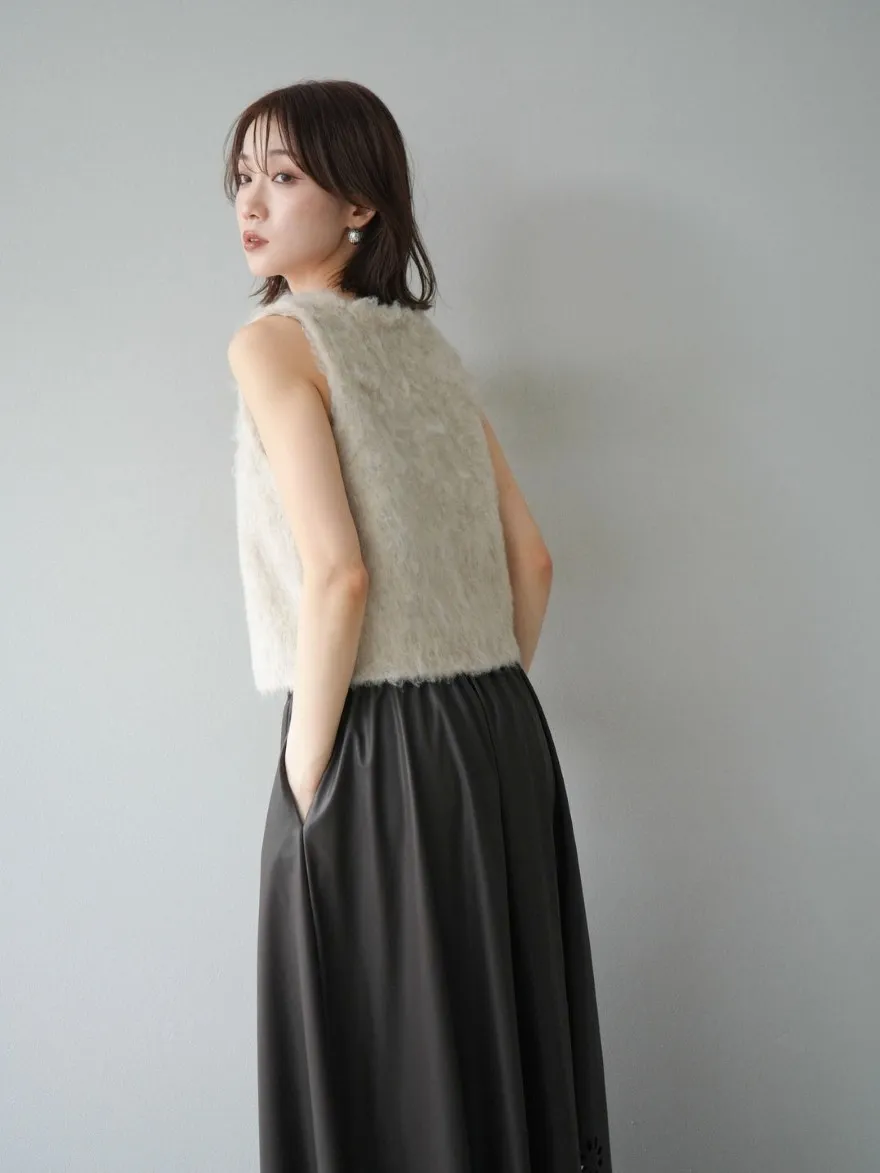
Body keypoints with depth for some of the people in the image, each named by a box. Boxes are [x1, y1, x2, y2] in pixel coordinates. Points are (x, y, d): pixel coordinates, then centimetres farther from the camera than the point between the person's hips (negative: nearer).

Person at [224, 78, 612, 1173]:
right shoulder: (431, 345, 14)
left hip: (381, 753, -7)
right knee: (504, 1054, 16)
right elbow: (531, 560, 14)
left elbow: (338, 575, -18)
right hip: (503, 740, 7)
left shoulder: (276, 340, -7)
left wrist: (304, 785, -11)